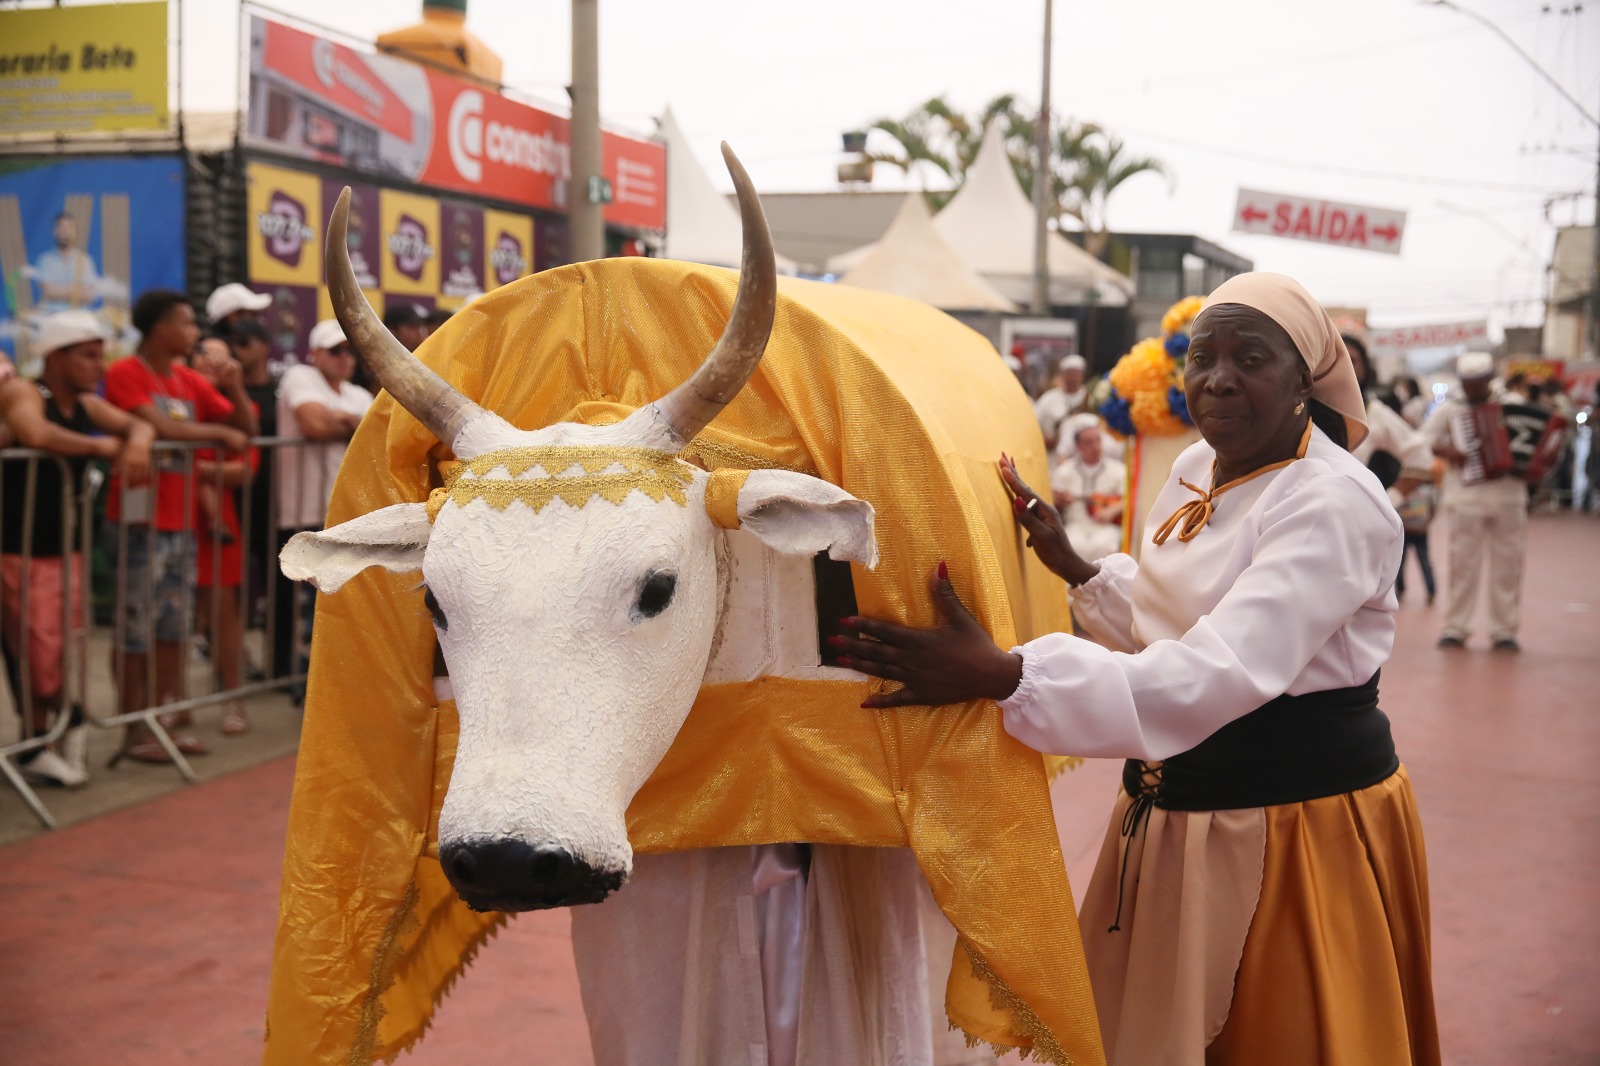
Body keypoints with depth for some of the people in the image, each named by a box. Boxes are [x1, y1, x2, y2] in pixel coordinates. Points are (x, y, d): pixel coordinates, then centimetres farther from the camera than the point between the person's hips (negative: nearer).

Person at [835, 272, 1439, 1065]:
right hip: (1174, 816, 8)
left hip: (1302, 827, -7)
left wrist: (1000, 675, -40)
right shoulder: (1196, 471, 5)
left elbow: (1221, 672, -33)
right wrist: (1072, 565, -3)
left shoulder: (1335, 503, -21)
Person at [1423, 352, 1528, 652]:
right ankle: (1455, 628, 7)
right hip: (1467, 499, -2)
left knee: (1508, 565, 2)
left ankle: (1504, 631, 10)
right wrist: (1446, 451, -13)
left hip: (1509, 495, 2)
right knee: (1463, 564, -1)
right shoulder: (1449, 408, 6)